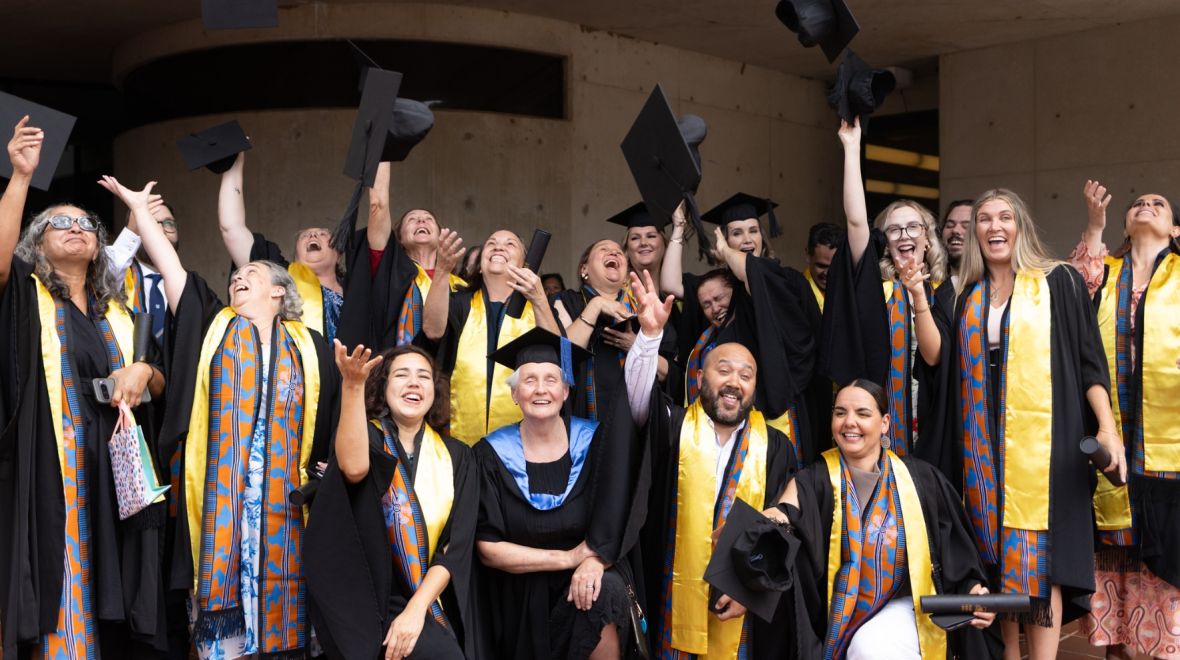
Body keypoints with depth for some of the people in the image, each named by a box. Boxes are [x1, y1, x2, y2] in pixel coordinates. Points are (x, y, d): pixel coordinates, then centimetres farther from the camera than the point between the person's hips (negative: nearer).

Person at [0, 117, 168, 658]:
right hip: (50, 472, -3)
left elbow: (161, 384, 19)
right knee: (56, 585, -7)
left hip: (117, 472, 4)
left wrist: (142, 372, -4)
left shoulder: (118, 312, 18)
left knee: (112, 601, 2)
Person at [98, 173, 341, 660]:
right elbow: (168, 265, 9)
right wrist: (138, 207, 11)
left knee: (278, 589, 1)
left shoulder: (309, 345, 12)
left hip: (282, 494, 1)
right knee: (224, 585, -4)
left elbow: (331, 411, 12)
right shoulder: (212, 324, 11)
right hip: (221, 490, 0)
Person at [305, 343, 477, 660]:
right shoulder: (367, 437, 0)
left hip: (435, 603, 4)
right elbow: (354, 468, -27)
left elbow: (457, 545, -1)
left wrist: (416, 608, -15)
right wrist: (352, 385, -38)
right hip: (373, 604, -3)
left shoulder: (457, 457, 8)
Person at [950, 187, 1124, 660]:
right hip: (984, 444, 4)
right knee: (997, 551, 5)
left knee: (1038, 552, -7)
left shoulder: (1059, 282, 2)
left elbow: (1089, 358, -2)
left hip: (1041, 440, -4)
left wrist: (1107, 426, -11)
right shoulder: (968, 297, 13)